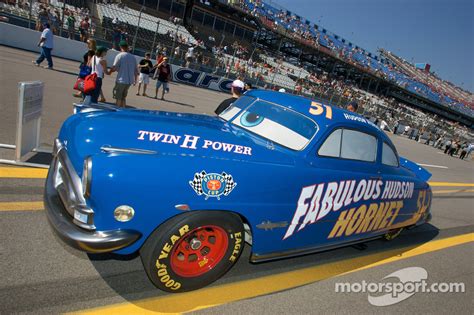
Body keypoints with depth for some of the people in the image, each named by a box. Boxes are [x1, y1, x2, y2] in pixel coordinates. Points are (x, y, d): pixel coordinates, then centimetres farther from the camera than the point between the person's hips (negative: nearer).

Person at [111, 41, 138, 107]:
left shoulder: (119, 56, -7)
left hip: (121, 80, -5)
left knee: (118, 98, 5)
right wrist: (135, 80, 21)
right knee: (123, 97, 16)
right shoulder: (133, 57, 9)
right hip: (129, 81, 5)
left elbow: (114, 67, -13)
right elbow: (136, 70, 11)